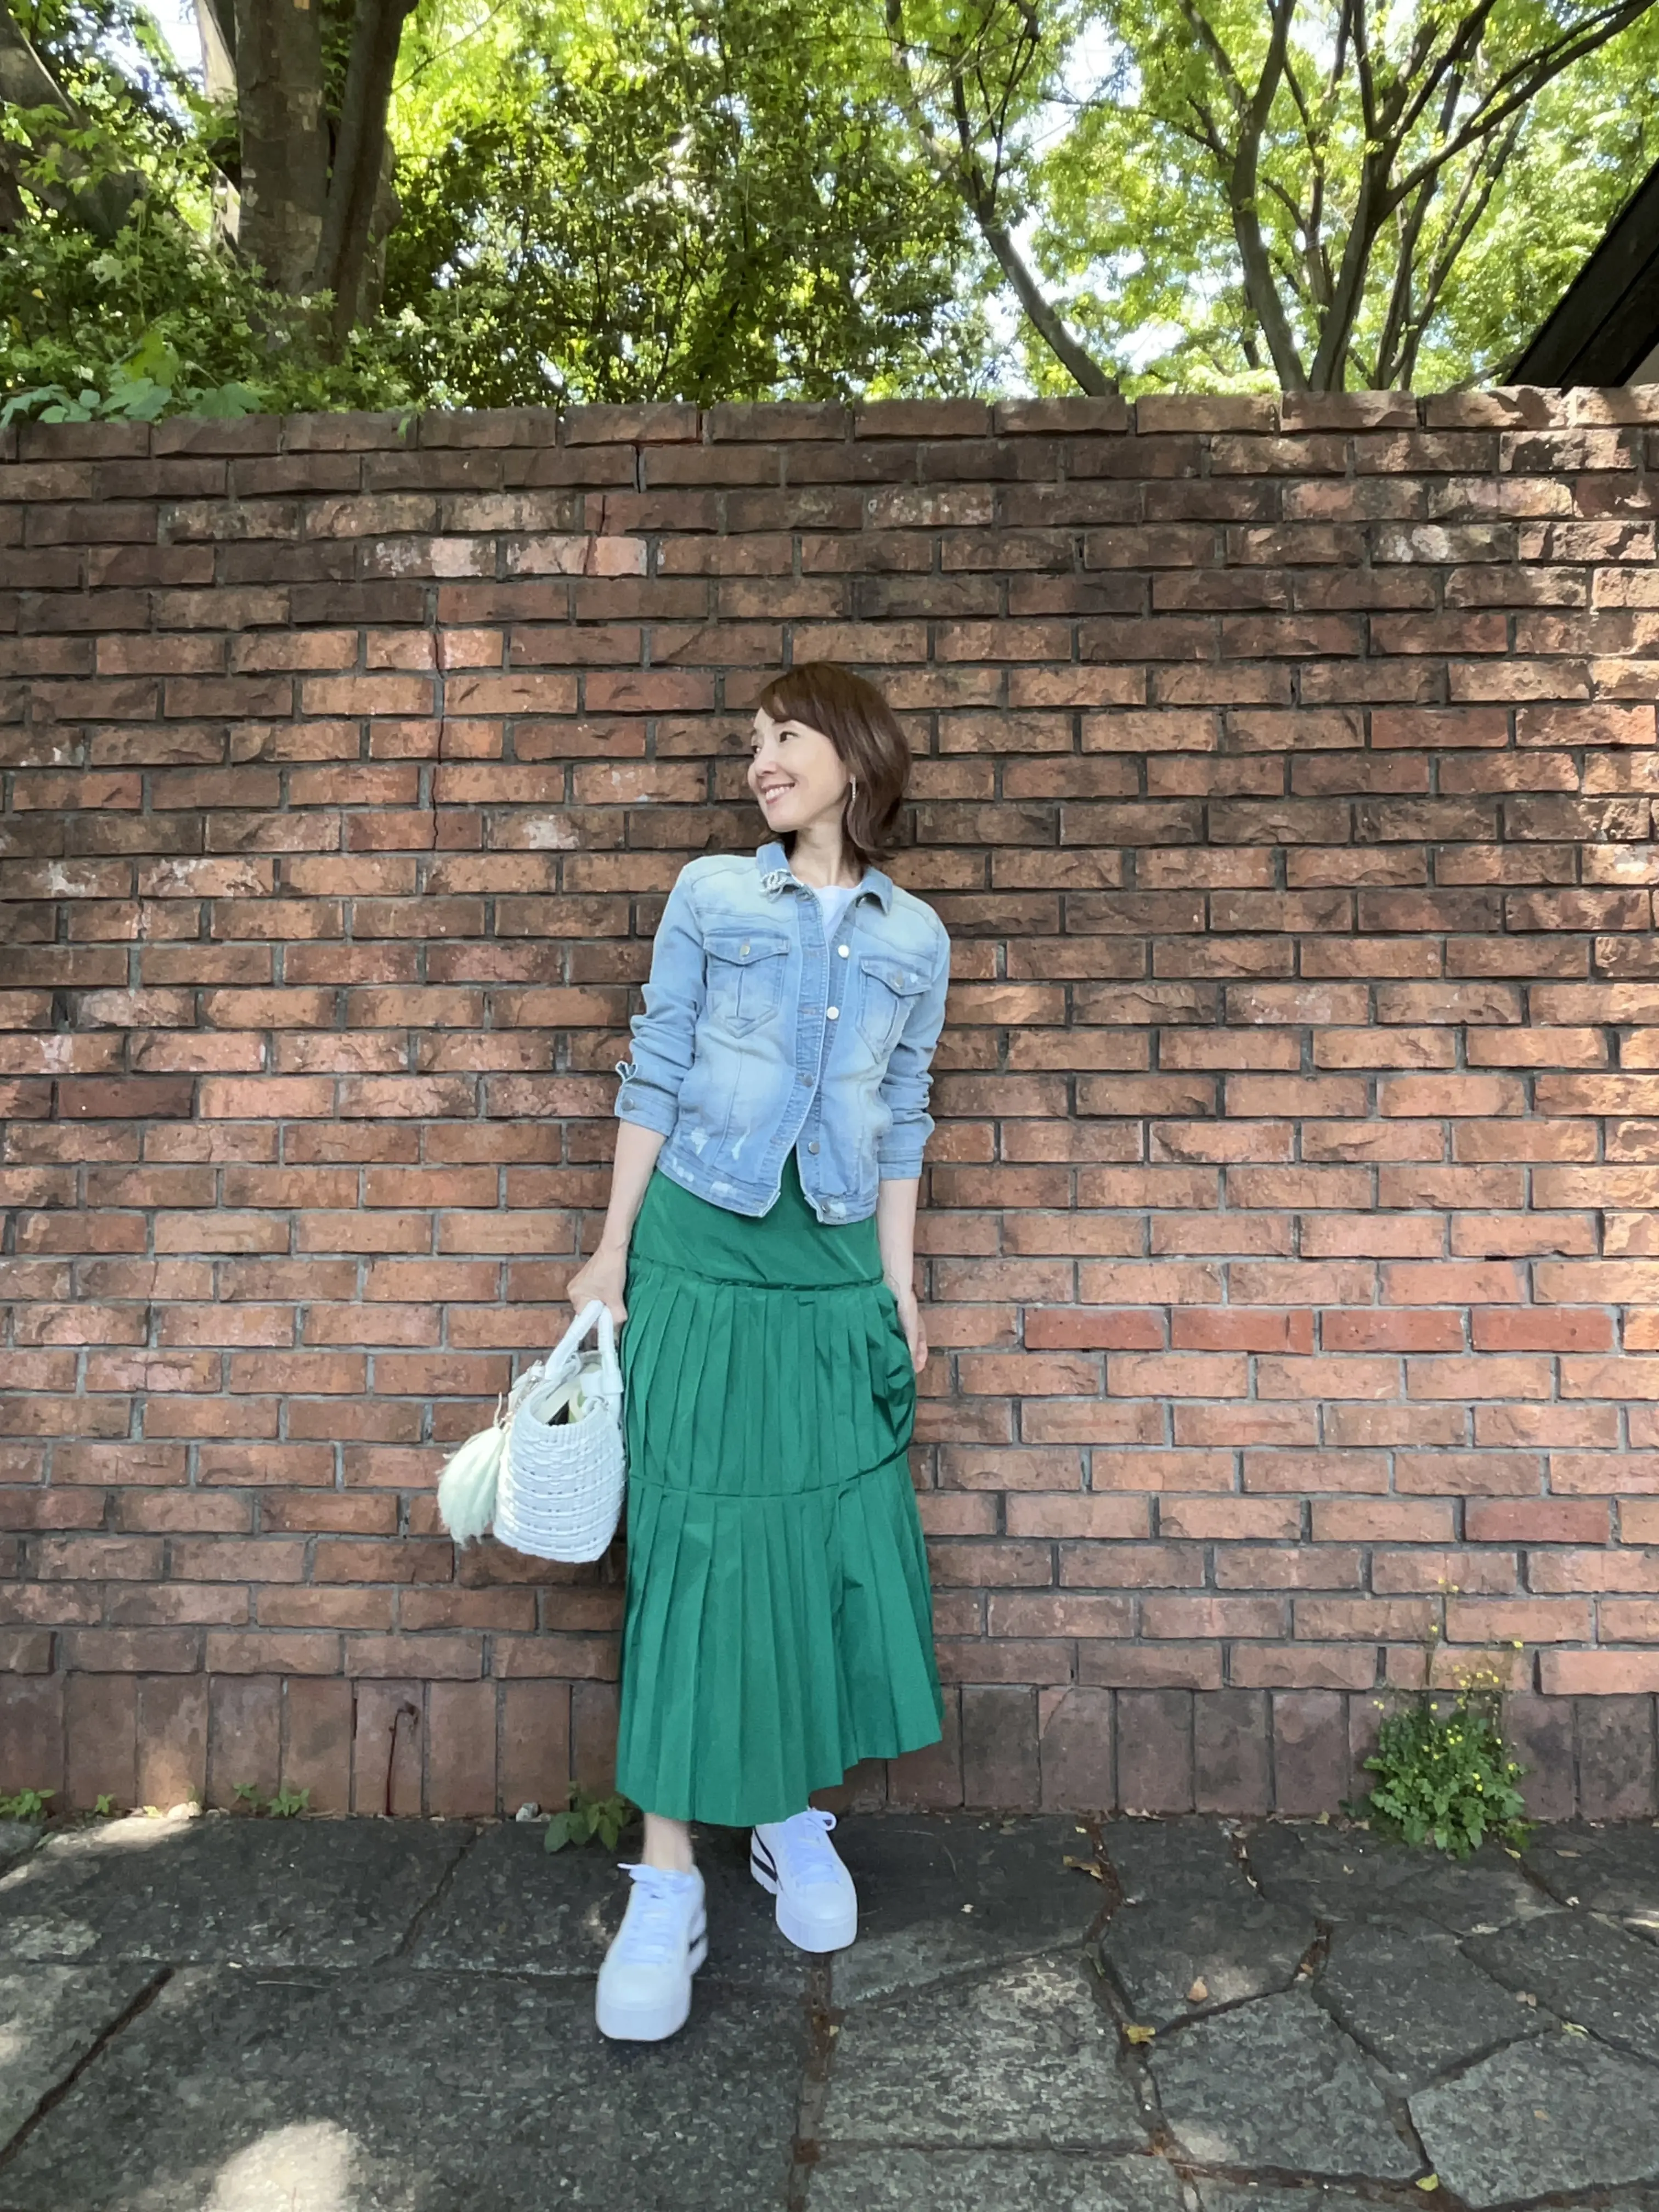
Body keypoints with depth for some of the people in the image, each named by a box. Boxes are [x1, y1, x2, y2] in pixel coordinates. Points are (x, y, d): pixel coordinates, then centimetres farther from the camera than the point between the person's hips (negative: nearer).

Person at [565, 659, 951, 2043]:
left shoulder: (915, 937, 8)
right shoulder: (710, 894, 3)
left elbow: (902, 1121, 10)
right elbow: (654, 1074, 2)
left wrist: (899, 1288, 7)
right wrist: (614, 1248, -1)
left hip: (838, 1266, 2)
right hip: (701, 1251, -2)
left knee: (840, 1539, 6)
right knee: (695, 1539, -1)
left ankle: (795, 1822, 28)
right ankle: (668, 1883, 9)